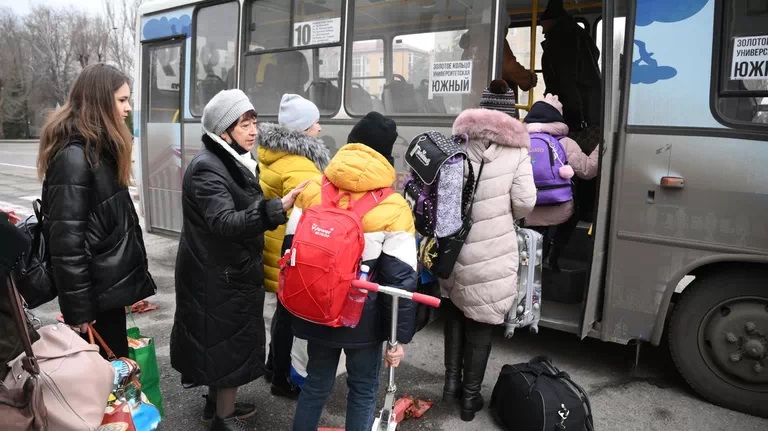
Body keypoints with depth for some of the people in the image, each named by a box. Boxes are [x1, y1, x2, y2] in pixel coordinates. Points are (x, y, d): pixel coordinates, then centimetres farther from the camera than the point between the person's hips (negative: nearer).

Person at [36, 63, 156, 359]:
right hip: (96, 291, -9)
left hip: (108, 284, 9)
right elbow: (66, 240, -23)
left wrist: (133, 281, 17)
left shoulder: (99, 149, 9)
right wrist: (78, 310, -19)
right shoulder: (74, 155, -21)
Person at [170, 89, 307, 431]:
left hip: (228, 271, 10)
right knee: (230, 343, 2)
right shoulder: (206, 167, -21)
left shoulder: (233, 161, 9)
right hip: (218, 275, -9)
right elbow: (224, 222, -35)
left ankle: (217, 403, 37)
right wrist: (277, 208, -45)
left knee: (223, 341, 20)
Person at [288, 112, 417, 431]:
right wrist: (400, 335, -6)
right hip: (364, 319, -4)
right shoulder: (392, 208, -15)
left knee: (316, 384, 22)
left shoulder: (312, 190, -3)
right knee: (363, 390, 17)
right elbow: (400, 280, -15)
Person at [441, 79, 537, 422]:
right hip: (491, 251, -3)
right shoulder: (516, 151, -5)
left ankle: (451, 381, 29)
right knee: (480, 322, 11)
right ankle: (470, 396, 23)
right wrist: (504, 217, 12)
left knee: (455, 312, 23)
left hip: (455, 244, 3)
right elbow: (525, 202, -9)